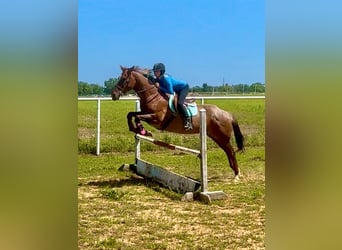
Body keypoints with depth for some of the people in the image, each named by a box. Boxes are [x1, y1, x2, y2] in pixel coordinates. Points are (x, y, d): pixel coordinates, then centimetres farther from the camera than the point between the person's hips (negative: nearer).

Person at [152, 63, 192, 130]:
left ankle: (187, 121, -21)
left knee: (179, 103, -28)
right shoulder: (157, 79, -5)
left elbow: (171, 91, -32)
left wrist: (160, 87, -29)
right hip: (177, 90, 10)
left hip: (184, 87, -10)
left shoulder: (165, 78, -31)